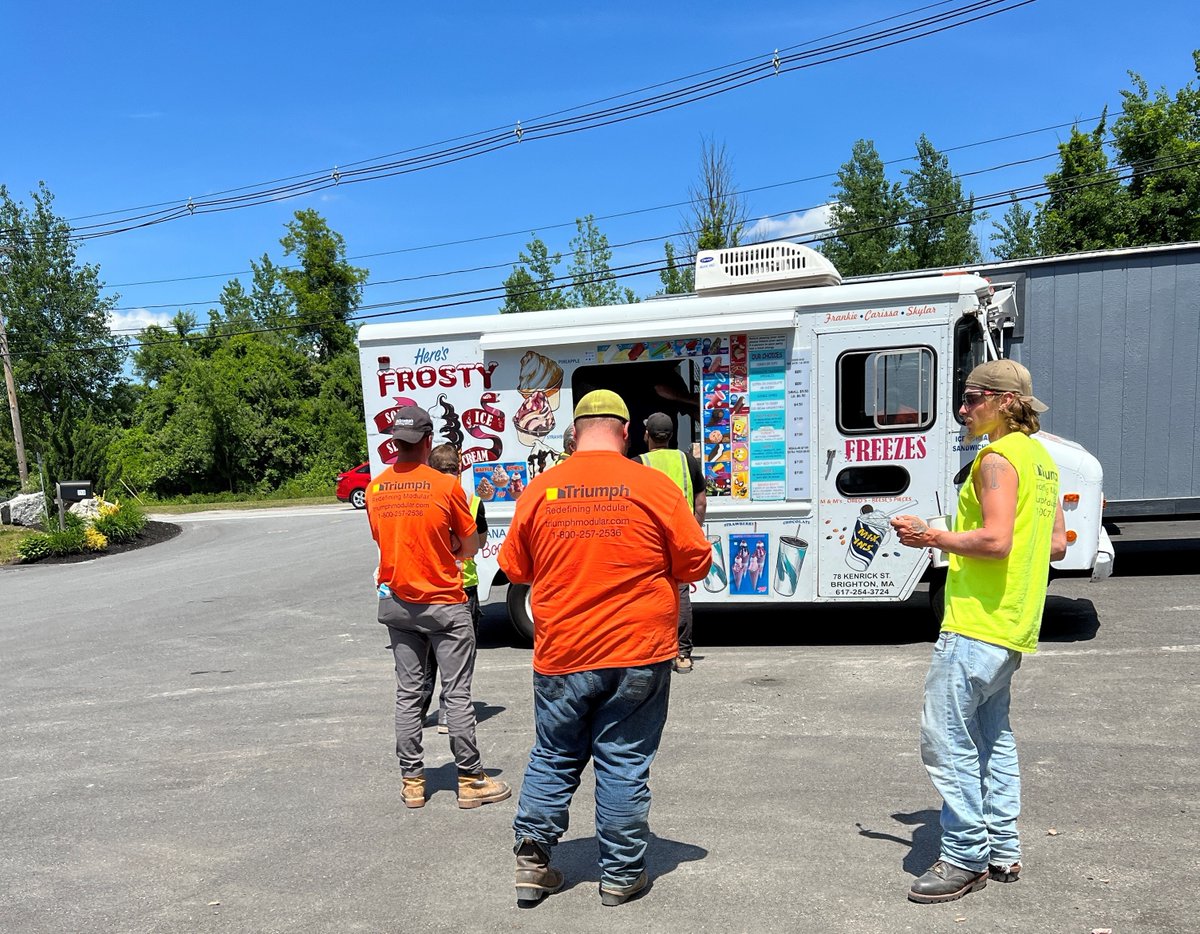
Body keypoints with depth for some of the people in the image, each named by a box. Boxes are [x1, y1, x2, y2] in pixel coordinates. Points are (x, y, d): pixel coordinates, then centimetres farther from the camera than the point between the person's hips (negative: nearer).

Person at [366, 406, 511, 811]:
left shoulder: (374, 489, 0)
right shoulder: (447, 486, -14)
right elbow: (470, 546, -5)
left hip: (396, 603, 4)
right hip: (444, 604, -4)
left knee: (407, 693, 12)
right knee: (457, 694, 4)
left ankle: (411, 781, 18)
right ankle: (470, 780, 12)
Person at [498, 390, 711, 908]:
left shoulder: (539, 491, -3)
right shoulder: (656, 488, -9)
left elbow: (515, 568, 8)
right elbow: (695, 563, -1)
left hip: (561, 656, 2)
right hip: (637, 656, -1)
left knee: (553, 757, 17)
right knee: (624, 764, 10)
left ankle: (532, 860, 22)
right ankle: (621, 874, 21)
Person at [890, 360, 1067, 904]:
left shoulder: (998, 457, -14)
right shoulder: (1040, 459, 16)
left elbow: (995, 540, -25)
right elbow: (1056, 545, 19)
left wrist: (930, 537, -13)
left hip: (977, 622, -11)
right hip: (1012, 626, 11)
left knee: (945, 739, -4)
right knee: (992, 738, 17)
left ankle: (965, 859, 4)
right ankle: (1002, 852, 26)